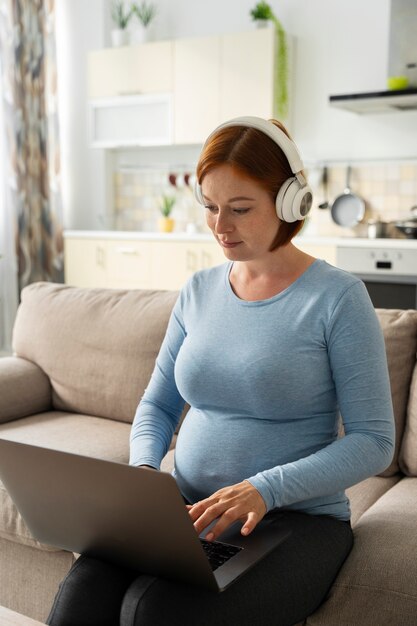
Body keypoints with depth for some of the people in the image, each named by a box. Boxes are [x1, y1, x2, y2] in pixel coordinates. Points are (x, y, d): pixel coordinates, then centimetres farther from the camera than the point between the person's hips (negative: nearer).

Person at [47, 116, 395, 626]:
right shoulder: (198, 291, 8)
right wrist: (143, 467, -6)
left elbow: (374, 441, -11)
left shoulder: (337, 297, -8)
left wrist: (267, 488, -23)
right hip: (187, 509, 4)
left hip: (298, 517, -3)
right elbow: (158, 403, 15)